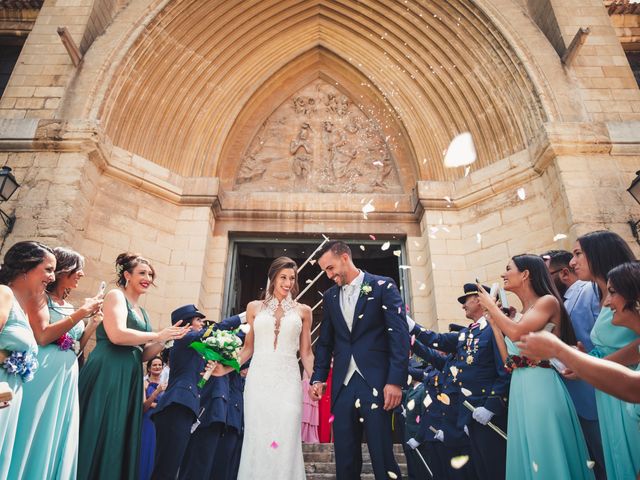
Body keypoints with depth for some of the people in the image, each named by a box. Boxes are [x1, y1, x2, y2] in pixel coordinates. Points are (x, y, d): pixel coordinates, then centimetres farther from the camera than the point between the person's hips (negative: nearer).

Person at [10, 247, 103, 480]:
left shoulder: (70, 306, 15)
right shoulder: (40, 296, -4)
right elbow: (42, 337, -17)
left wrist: (93, 322, 4)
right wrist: (81, 314, -15)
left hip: (67, 378, 7)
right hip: (43, 375, -7)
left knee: (57, 440, 10)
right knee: (34, 437, -1)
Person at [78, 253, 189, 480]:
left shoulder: (142, 312, 20)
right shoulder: (115, 295, -2)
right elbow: (116, 334, -19)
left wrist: (167, 339, 3)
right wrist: (158, 335, -10)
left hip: (129, 378, 8)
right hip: (107, 373, -8)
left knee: (118, 438, 10)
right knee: (97, 434, -2)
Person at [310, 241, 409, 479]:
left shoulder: (383, 286, -1)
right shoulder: (330, 296, 14)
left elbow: (399, 334, -7)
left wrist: (396, 381, -14)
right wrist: (318, 378, 7)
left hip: (376, 383, -4)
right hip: (342, 386, 5)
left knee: (383, 458, 0)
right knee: (345, 461, 10)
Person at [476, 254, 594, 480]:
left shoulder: (548, 301, -8)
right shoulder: (520, 314, 14)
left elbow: (516, 333, -24)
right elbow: (509, 359, 10)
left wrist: (491, 306, -9)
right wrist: (493, 322, 11)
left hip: (541, 387, -8)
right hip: (520, 390, 8)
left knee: (546, 454, 1)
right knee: (528, 456, 14)